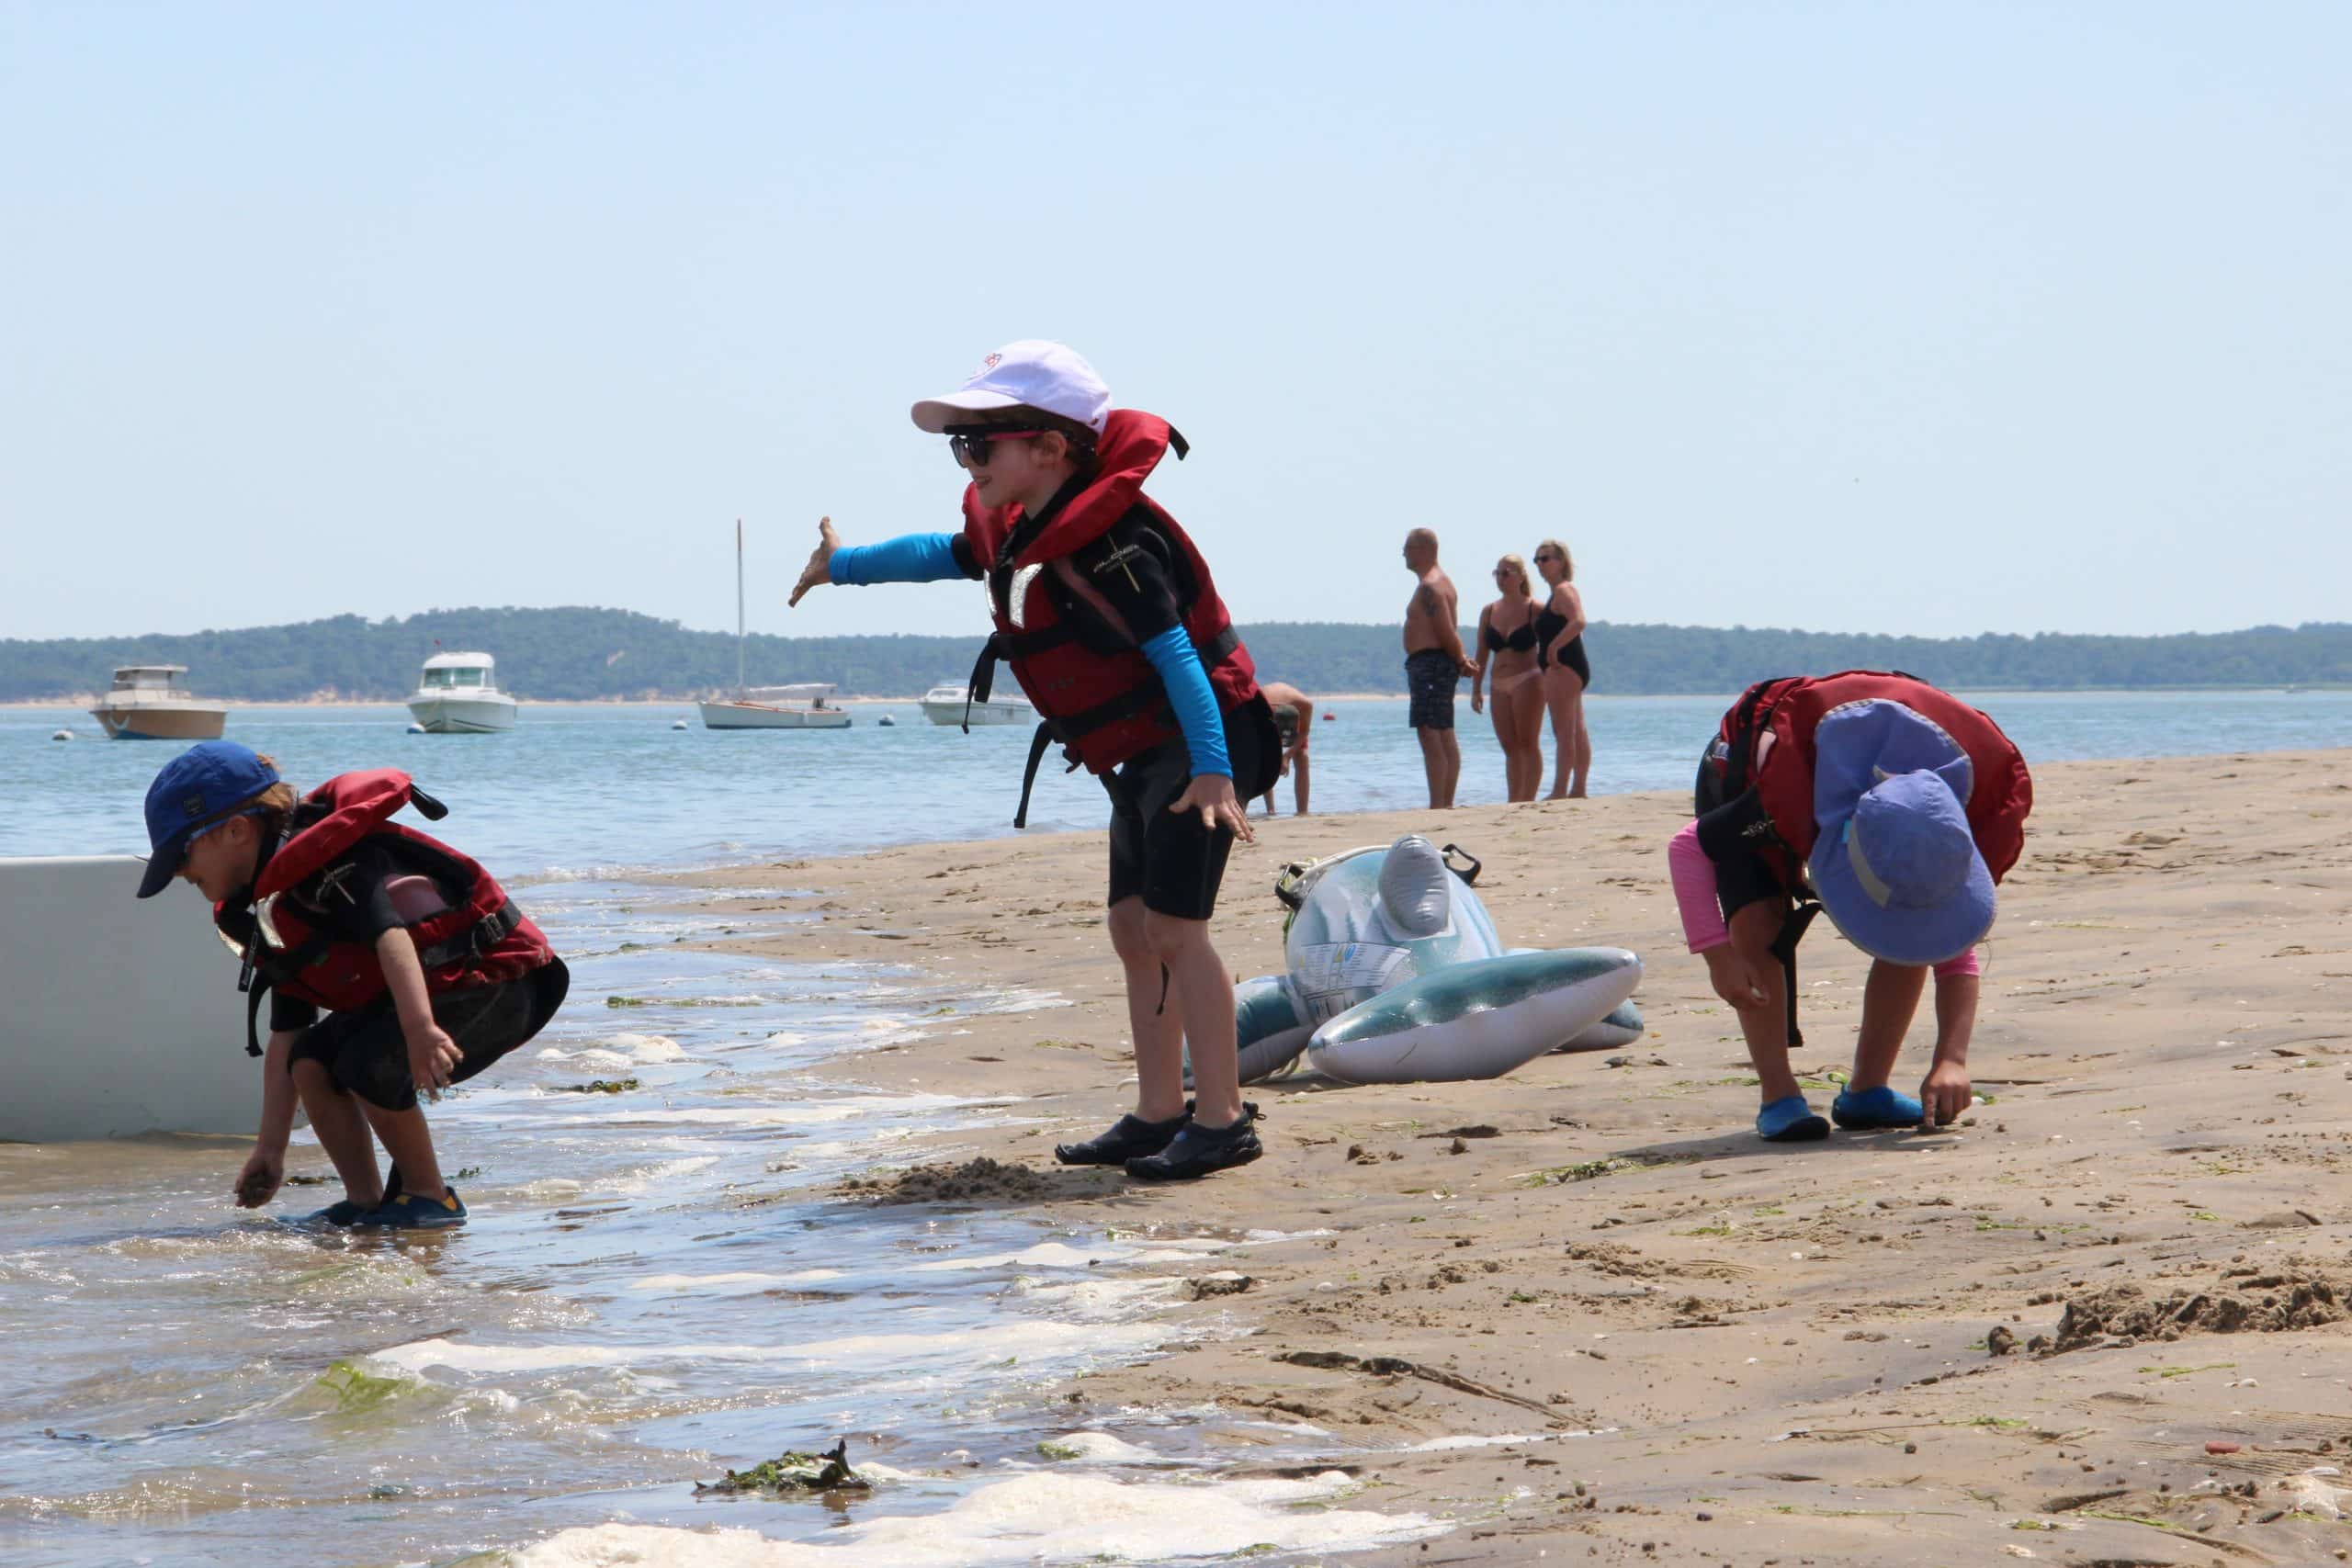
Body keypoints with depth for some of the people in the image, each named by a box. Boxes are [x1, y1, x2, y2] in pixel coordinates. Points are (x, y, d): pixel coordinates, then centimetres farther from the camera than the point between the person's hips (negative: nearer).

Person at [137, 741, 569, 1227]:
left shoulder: (326, 860, -22)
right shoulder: (268, 914, 9)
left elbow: (389, 932, -39)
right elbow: (284, 1037, 11)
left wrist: (420, 1029, -53)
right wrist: (270, 1149, 8)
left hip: (500, 979, -10)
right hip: (433, 990, 10)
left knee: (370, 1064, -26)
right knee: (311, 1059, -3)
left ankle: (430, 1197, -8)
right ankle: (365, 1202, 1)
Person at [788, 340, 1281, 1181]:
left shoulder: (1106, 545, -23)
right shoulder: (1019, 533, 7)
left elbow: (1175, 652, -28)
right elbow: (944, 554, 28)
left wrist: (1210, 769, -35)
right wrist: (843, 564, 40)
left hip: (1197, 742, -10)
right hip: (1142, 759, 10)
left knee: (1173, 924, -15)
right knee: (1133, 928, 11)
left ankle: (1222, 1121, -14)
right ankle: (1159, 1115, 17)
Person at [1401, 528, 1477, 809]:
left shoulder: (1430, 587, -14)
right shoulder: (1441, 582, 20)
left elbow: (1446, 631, -20)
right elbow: (1449, 631, 16)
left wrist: (1460, 662, -10)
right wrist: (1461, 660, 4)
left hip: (1428, 662, -11)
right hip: (1441, 665, 11)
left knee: (1429, 733, -14)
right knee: (1445, 737, 11)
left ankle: (1437, 805, -19)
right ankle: (1446, 804, 14)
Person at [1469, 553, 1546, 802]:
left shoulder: (1534, 609, -5)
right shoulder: (1489, 612, 10)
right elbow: (1482, 654, 13)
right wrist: (1476, 690, 9)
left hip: (1527, 681, -6)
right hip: (1500, 686, 6)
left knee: (1528, 744, -6)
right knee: (1510, 747, 6)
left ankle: (1527, 800, -8)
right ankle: (1513, 802, 8)